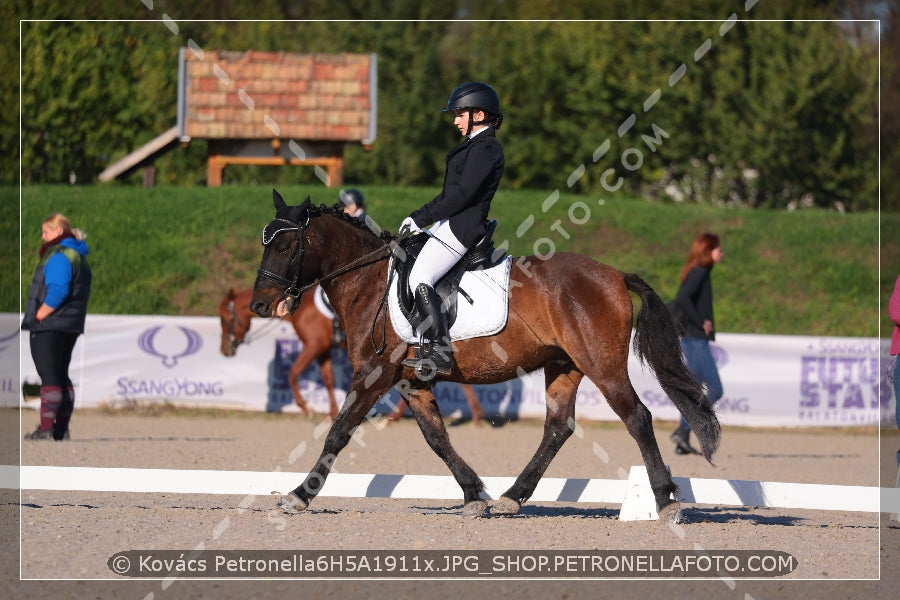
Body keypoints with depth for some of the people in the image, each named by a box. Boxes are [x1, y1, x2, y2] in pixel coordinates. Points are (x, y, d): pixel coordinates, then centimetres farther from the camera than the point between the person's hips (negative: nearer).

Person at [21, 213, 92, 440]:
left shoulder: (58, 257, -15)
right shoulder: (80, 257, 15)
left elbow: (57, 291, -25)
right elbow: (83, 294, 17)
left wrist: (38, 316, -19)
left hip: (49, 327, -9)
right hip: (71, 326, 9)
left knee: (49, 377, -10)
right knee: (62, 376, 14)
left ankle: (45, 429, -13)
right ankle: (62, 429, 15)